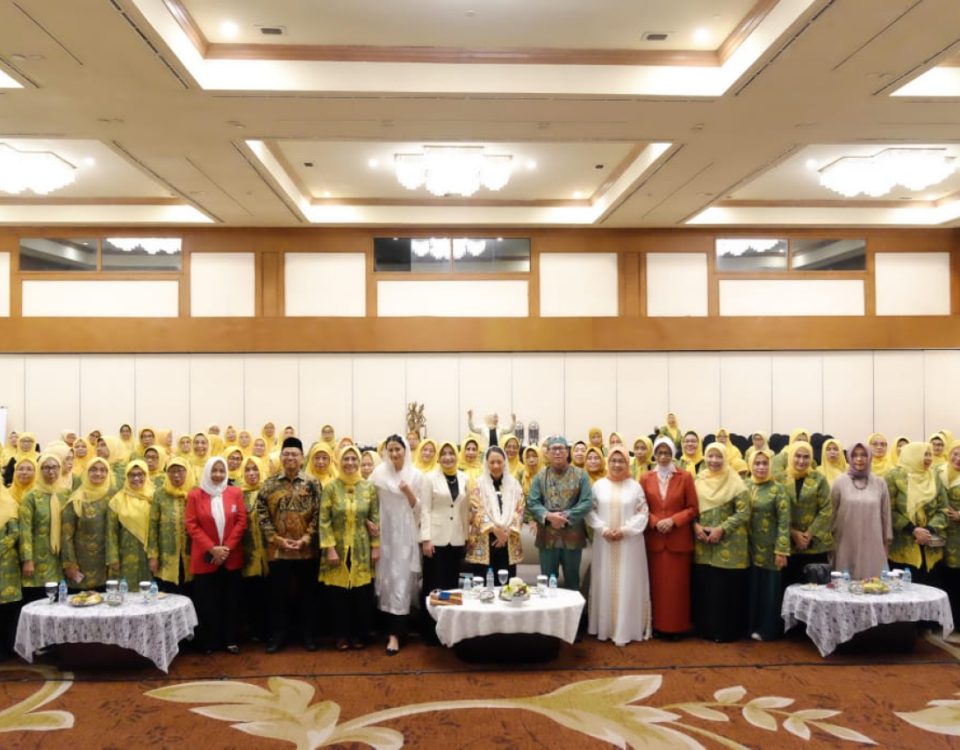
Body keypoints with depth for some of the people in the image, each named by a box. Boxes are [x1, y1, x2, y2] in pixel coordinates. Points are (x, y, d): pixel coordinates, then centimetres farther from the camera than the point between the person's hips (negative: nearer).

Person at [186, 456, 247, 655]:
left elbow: (241, 521, 0)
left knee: (231, 601, 7)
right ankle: (209, 642, 16)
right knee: (207, 603, 5)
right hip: (205, 558, -1)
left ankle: (231, 640, 17)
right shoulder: (194, 495, -1)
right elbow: (192, 525, -6)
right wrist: (211, 548, -14)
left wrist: (227, 547, -11)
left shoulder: (235, 493, 4)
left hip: (231, 557, 1)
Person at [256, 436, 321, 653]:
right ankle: (277, 636, 20)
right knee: (278, 594, 8)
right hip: (278, 550, 1)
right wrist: (277, 539, -9)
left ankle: (308, 635, 20)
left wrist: (305, 539, -12)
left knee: (308, 594, 8)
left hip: (307, 550, 0)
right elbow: (262, 516, 0)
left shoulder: (312, 484, 0)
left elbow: (318, 516, -2)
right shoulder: (269, 485, 2)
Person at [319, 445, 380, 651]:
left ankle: (359, 634, 20)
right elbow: (324, 521, -7)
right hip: (338, 549, -1)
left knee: (362, 594, 4)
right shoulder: (330, 487, -4)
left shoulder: (369, 487, 2)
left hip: (361, 550, 1)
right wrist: (330, 548, -13)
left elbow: (375, 519, 4)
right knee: (338, 594, 3)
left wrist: (376, 547, 0)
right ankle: (342, 635, 17)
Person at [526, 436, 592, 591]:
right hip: (547, 538, 1)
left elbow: (587, 502, -7)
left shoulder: (580, 475, 2)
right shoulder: (540, 477, 6)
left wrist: (566, 516, -18)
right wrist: (548, 516, -19)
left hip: (572, 537, -1)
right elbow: (532, 503, -2)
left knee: (572, 581, 11)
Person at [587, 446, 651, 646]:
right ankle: (605, 627, 14)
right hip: (604, 541, 1)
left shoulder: (635, 486, 1)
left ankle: (626, 629, 8)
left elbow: (642, 512, -2)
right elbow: (590, 511, 1)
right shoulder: (599, 485, 4)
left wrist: (625, 530, -12)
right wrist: (603, 529, -12)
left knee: (628, 584, 2)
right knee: (605, 583, 5)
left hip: (629, 543, -1)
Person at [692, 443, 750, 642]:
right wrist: (695, 526, -9)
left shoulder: (735, 482, -6)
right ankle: (705, 628, 20)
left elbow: (743, 513, -10)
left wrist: (721, 529, -17)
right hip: (703, 544, 4)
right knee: (703, 588, 8)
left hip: (728, 545, -4)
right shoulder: (698, 480, 7)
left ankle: (726, 630, 12)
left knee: (726, 589, 0)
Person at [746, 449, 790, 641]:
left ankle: (767, 629, 15)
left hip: (769, 550, -4)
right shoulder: (745, 487, 6)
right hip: (749, 549, 4)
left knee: (769, 589, 4)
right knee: (751, 588, 10)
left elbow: (784, 521, -11)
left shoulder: (777, 489, -7)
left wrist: (781, 550, -16)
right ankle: (751, 625, 22)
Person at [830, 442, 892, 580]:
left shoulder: (879, 483, 5)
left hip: (873, 545, 2)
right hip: (846, 545, -1)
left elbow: (885, 514, 10)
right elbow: (831, 514, 3)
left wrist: (886, 542, 10)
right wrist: (830, 541, 3)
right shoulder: (840, 482, 0)